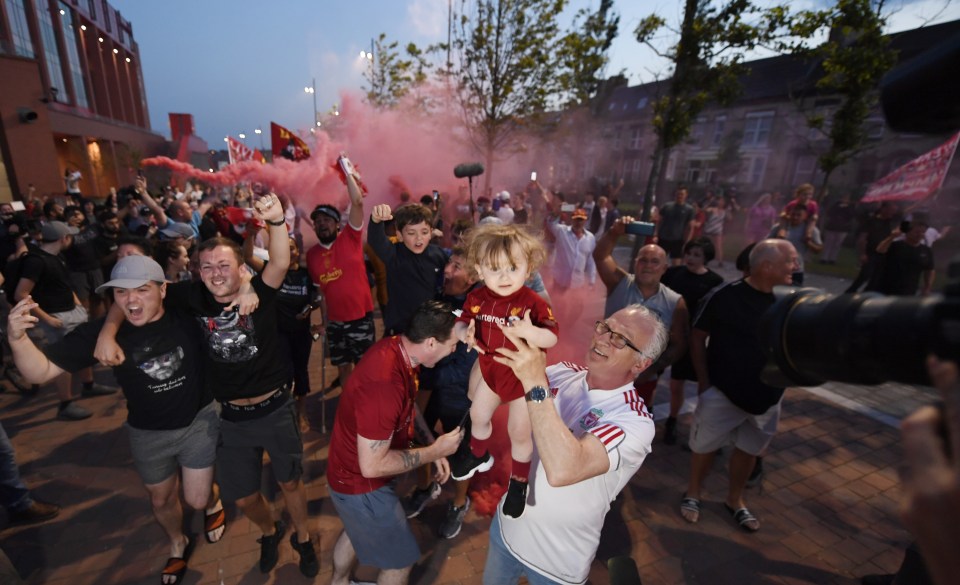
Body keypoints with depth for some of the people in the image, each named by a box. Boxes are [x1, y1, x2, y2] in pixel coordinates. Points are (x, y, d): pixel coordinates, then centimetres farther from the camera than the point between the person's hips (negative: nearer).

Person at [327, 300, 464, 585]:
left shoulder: (397, 347, -12)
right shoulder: (384, 384, -40)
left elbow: (409, 404, 6)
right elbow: (372, 466, -32)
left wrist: (432, 445, -2)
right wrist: (434, 451, -23)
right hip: (361, 485, -8)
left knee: (358, 530, 34)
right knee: (401, 559, 14)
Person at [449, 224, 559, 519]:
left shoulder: (533, 302, -26)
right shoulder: (477, 298, -12)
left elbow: (552, 338, -27)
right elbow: (462, 321, 1)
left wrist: (530, 332, -46)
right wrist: (464, 332, -22)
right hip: (492, 369, 5)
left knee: (519, 431, 8)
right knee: (478, 415, 24)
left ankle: (519, 481, 37)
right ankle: (479, 456, 56)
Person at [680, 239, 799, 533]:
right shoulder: (724, 296, -17)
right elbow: (698, 337, -9)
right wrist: (703, 381, -10)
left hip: (767, 396, 5)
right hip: (723, 391, -4)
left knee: (748, 450, 20)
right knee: (705, 446, 10)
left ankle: (735, 500, 42)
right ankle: (693, 493, 35)